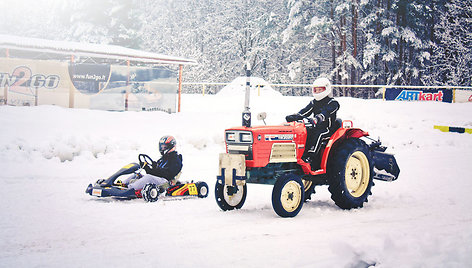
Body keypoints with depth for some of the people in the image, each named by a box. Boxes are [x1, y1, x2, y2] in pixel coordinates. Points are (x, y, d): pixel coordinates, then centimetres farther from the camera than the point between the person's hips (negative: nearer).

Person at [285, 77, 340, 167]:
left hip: (327, 129, -6)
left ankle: (311, 156, -41)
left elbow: (325, 114, -24)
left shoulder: (332, 103, -5)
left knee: (318, 134, -36)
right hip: (316, 127, 6)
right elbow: (304, 112, 6)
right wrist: (294, 117, -14)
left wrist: (315, 120, -43)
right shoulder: (314, 103, 18)